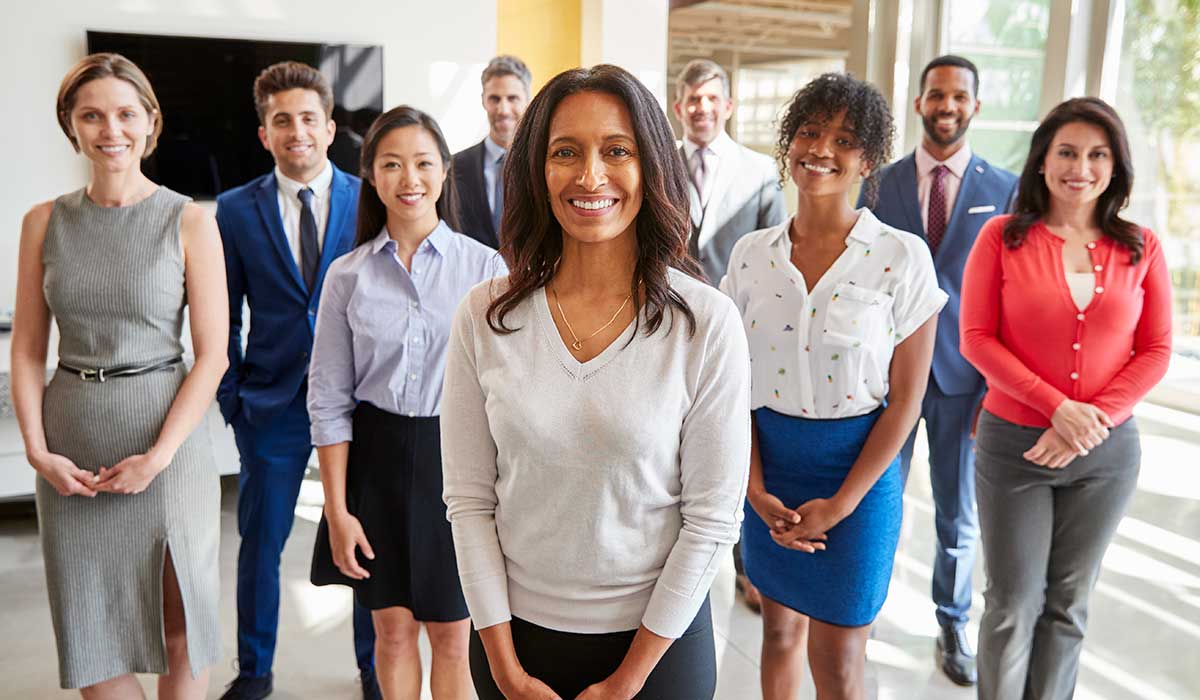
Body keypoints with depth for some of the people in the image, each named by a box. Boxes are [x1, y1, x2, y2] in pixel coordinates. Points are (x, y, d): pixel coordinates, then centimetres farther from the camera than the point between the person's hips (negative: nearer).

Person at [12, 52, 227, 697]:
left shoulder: (189, 222, -4)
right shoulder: (44, 222, 5)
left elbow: (212, 355, -6)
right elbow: (27, 350, 7)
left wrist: (158, 455, -13)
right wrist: (37, 450, -6)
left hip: (165, 435, -3)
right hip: (69, 447, 3)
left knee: (176, 630, 8)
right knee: (87, 638, 12)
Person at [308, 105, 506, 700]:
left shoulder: (484, 266, -5)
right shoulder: (347, 275, 0)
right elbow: (329, 398, 2)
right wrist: (337, 510, -2)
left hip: (456, 456, -1)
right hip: (377, 457, 2)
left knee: (451, 634, 9)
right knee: (392, 629, 14)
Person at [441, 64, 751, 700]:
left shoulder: (707, 323, -14)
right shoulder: (483, 317, -8)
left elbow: (712, 518, -10)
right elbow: (469, 500, -4)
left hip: (657, 635, -1)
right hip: (516, 632, 2)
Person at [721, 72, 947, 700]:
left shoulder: (902, 258, -10)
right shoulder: (751, 253, 0)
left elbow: (906, 398, -8)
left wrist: (840, 503, -11)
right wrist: (757, 489, -7)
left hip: (855, 467, -3)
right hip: (768, 464, 3)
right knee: (780, 629, 19)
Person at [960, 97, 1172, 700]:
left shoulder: (1140, 247, 2)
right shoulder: (1002, 236, -4)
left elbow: (1155, 352, 2)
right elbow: (976, 339, -8)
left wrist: (1095, 419, -12)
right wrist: (1058, 408, -16)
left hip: (1108, 450, 2)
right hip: (1012, 445, -2)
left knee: (1068, 603, 14)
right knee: (1013, 605, 6)